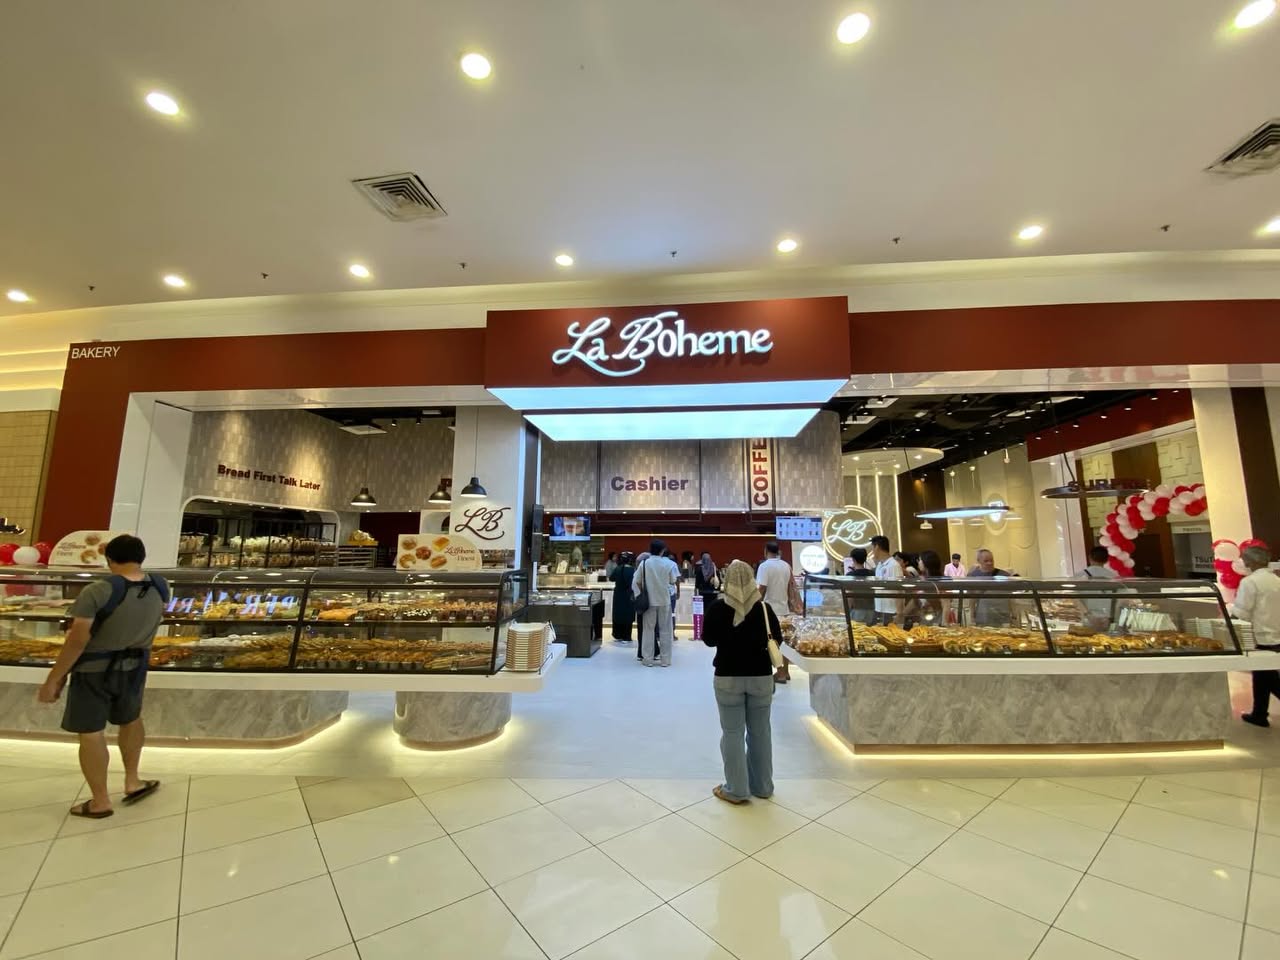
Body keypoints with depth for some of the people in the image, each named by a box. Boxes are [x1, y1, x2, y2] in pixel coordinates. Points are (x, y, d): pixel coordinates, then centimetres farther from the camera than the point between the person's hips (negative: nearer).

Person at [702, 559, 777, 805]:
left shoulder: (718, 608, -11)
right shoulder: (764, 607, -8)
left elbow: (708, 640, -1)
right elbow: (777, 638, 4)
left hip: (728, 677, -2)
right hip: (761, 676, 2)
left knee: (732, 733, 9)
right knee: (760, 732, 16)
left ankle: (736, 790, 17)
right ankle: (763, 786, 30)